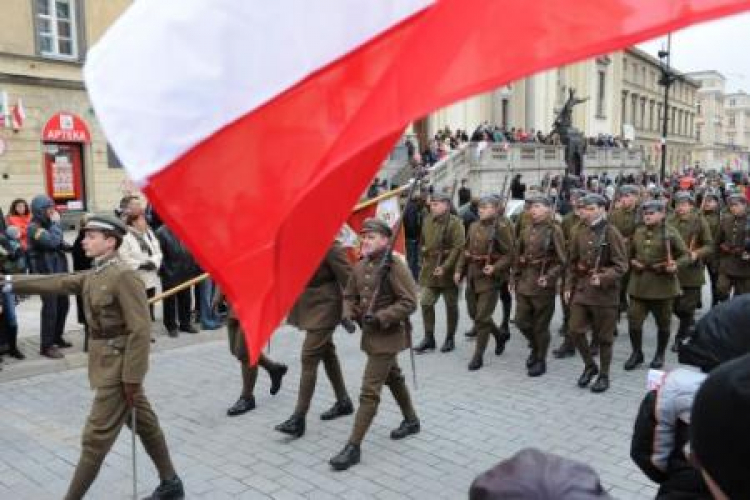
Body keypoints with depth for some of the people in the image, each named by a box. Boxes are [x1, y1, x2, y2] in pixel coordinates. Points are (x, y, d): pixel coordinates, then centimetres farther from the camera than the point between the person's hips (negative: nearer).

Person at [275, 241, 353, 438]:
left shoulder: (330, 246, -19)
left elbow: (347, 278, -17)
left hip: (323, 307, -8)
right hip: (308, 305, 8)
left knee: (309, 358, -8)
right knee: (327, 353, 17)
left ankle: (299, 418, -3)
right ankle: (343, 402, 33)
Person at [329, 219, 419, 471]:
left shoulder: (394, 266, -19)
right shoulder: (360, 266, 3)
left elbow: (409, 303, -19)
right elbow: (350, 295, 14)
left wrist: (380, 317, -26)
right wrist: (349, 314, -6)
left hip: (387, 335, -8)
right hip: (370, 333, 8)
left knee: (370, 391, -7)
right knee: (393, 378, 25)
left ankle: (354, 446, 0)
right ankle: (411, 421, 45)